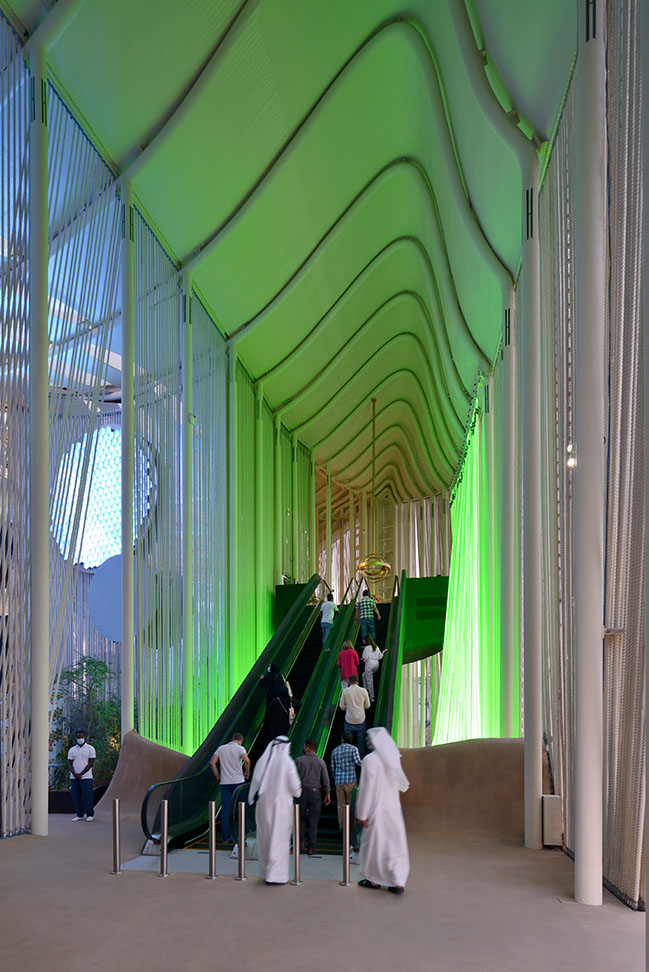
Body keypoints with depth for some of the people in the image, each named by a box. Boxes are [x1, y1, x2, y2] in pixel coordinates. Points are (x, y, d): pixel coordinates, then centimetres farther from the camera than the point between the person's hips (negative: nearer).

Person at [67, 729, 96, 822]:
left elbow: (90, 763, -5)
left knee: (87, 796, -4)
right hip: (74, 778, 4)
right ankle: (79, 815, 12)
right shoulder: (72, 750, 11)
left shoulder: (90, 748, 0)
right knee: (76, 796, 4)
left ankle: (90, 814, 5)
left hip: (86, 777, -4)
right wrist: (74, 774, -10)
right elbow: (70, 763, 7)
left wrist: (81, 774, -12)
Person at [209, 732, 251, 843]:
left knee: (225, 810, 4)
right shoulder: (240, 748, -2)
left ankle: (225, 837, 4)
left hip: (225, 783, 3)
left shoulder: (221, 748, 9)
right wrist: (247, 772, -4)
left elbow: (212, 763, 1)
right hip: (238, 782, -3)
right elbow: (247, 760, -20)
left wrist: (218, 777, 8)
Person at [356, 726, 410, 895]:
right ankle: (398, 882, 5)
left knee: (373, 843, 11)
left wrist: (361, 814, -11)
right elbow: (401, 784, 10)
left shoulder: (370, 760, -16)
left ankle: (373, 879, 24)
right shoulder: (394, 758, 3)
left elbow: (366, 789, -15)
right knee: (395, 843, 8)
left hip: (376, 809, -5)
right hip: (393, 807, 5)